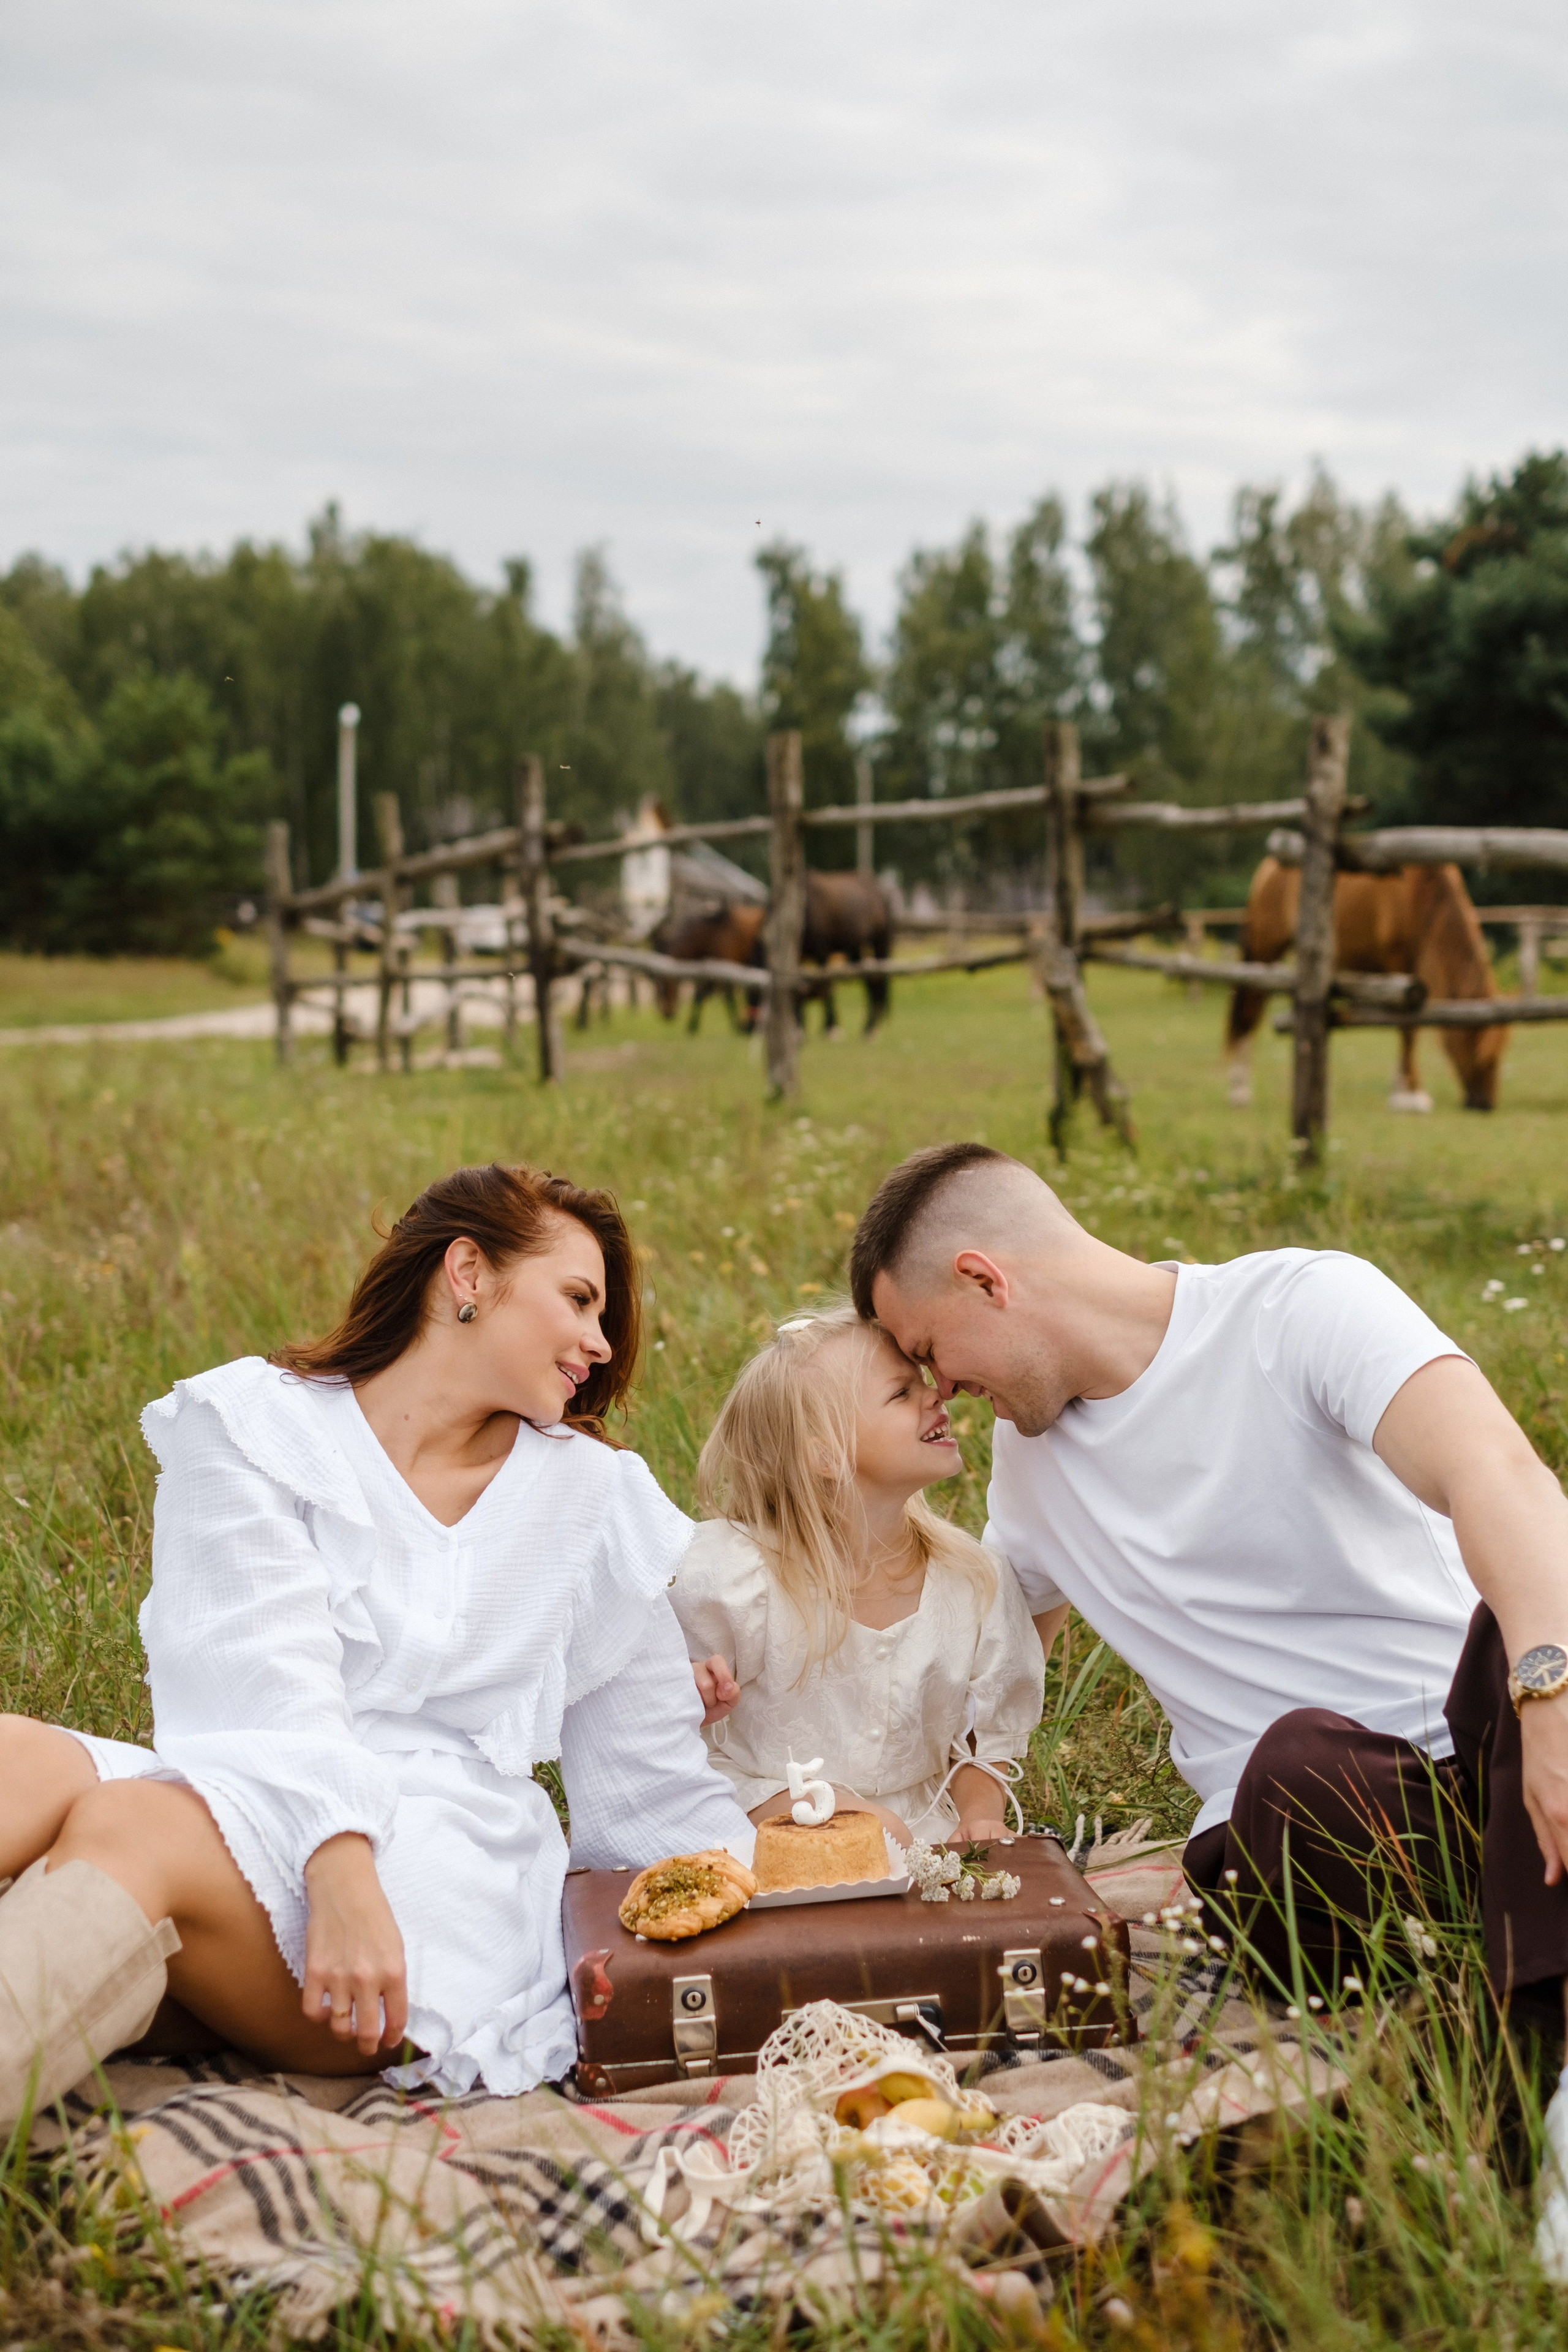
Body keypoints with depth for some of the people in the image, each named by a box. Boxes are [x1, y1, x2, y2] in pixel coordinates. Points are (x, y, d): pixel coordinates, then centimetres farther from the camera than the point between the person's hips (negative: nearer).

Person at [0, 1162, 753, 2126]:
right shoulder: (251, 1423, 10)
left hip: (445, 1860, 0)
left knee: (127, 1831, -33)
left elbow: (651, 1777, 23)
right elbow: (271, 1680, -7)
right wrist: (340, 1869, -23)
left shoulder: (595, 1496, 21)